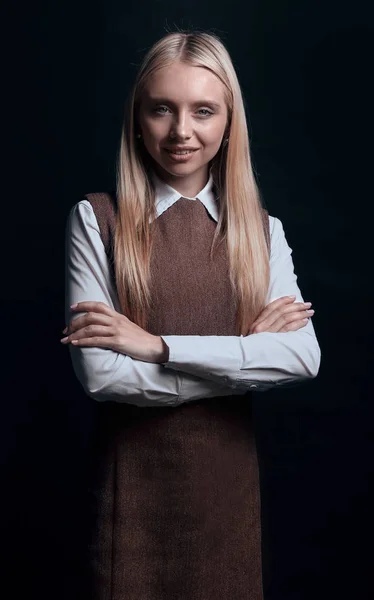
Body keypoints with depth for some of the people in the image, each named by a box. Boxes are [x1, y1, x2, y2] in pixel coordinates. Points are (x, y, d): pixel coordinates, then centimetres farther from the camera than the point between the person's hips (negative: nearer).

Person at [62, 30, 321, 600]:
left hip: (231, 474, 3)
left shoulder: (262, 229, 1)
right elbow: (100, 373, -17)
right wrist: (246, 355, -13)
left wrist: (158, 344, -19)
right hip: (134, 476, -2)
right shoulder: (96, 219, -8)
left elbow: (303, 356, -13)